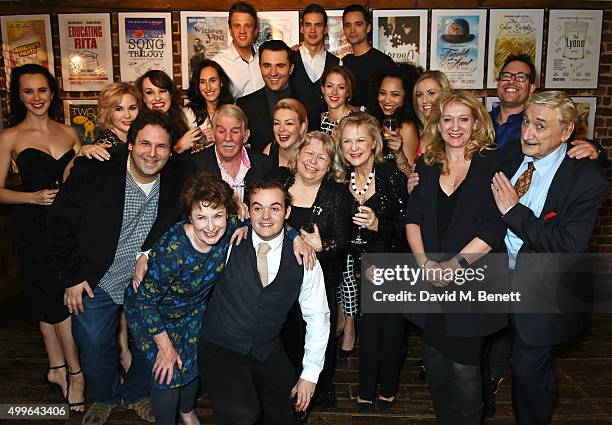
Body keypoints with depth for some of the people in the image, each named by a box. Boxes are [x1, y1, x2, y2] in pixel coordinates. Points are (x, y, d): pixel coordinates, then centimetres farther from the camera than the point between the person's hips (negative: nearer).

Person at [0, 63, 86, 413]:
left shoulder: (69, 133, 9)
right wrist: (34, 197, -16)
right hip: (34, 227, -3)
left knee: (49, 298, 12)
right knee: (60, 296, -4)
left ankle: (57, 369, 26)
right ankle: (75, 372, 12)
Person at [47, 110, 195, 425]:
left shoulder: (180, 177, -13)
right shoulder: (92, 172, -19)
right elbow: (60, 224, -9)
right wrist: (71, 277, -8)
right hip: (95, 281, -1)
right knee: (95, 347, 14)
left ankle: (136, 394, 47)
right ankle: (104, 398, 47)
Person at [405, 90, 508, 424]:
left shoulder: (493, 163, -3)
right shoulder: (427, 165, 9)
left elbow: (495, 227, -11)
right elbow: (412, 219, 4)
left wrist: (452, 265, -16)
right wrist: (424, 262, -10)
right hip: (428, 284, 4)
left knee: (464, 368, 3)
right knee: (434, 364, 15)